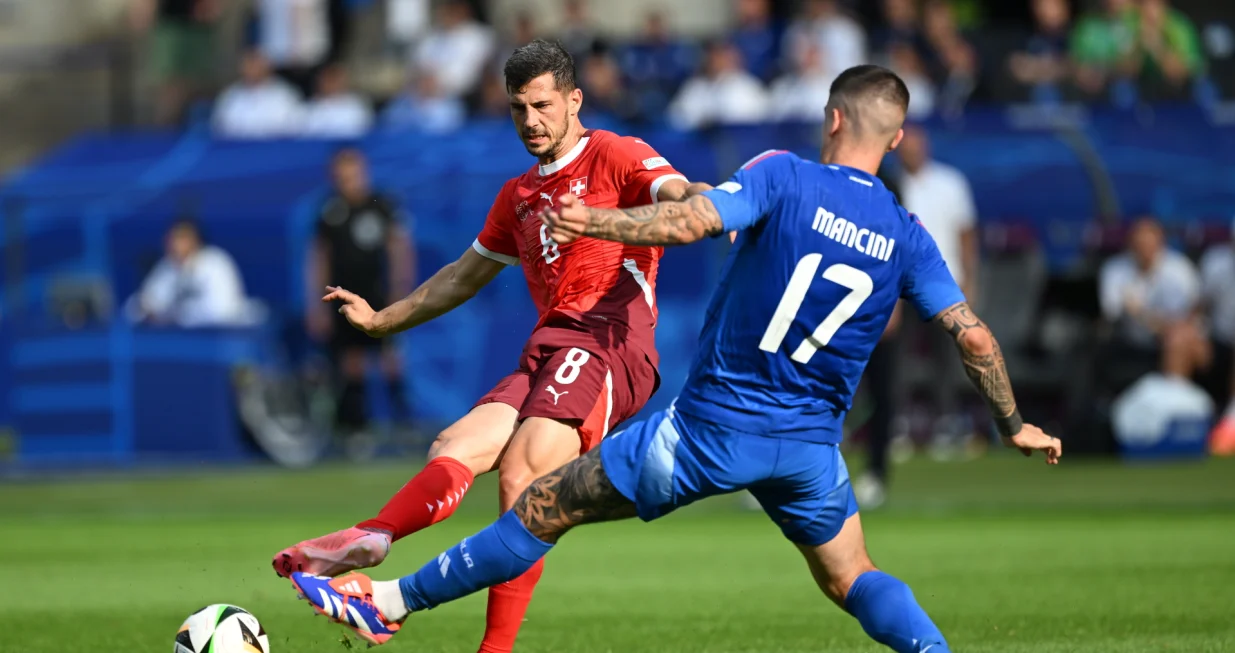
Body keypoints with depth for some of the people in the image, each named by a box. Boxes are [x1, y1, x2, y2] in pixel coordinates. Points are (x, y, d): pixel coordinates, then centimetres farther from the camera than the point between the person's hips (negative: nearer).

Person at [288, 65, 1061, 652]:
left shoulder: (784, 176, -9)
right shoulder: (909, 239, 2)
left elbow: (692, 220, -23)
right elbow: (974, 336, 0)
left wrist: (595, 222, -17)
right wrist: (1015, 427, 12)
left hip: (713, 422, -3)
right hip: (809, 443, 3)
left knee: (546, 508, 6)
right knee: (852, 578, 23)